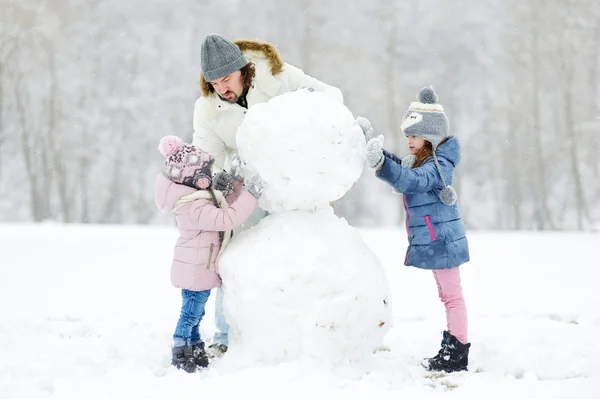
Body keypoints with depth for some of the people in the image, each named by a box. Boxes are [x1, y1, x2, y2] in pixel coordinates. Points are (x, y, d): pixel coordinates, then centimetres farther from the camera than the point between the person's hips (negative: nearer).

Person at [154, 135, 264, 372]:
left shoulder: (200, 197, 6)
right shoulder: (194, 207, -28)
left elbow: (224, 207, 17)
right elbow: (225, 219, -34)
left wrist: (236, 183, 9)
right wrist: (251, 195, -32)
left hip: (196, 269, 10)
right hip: (196, 270, -10)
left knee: (194, 312, 18)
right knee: (191, 312, -2)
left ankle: (196, 353, 29)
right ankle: (181, 358, 6)